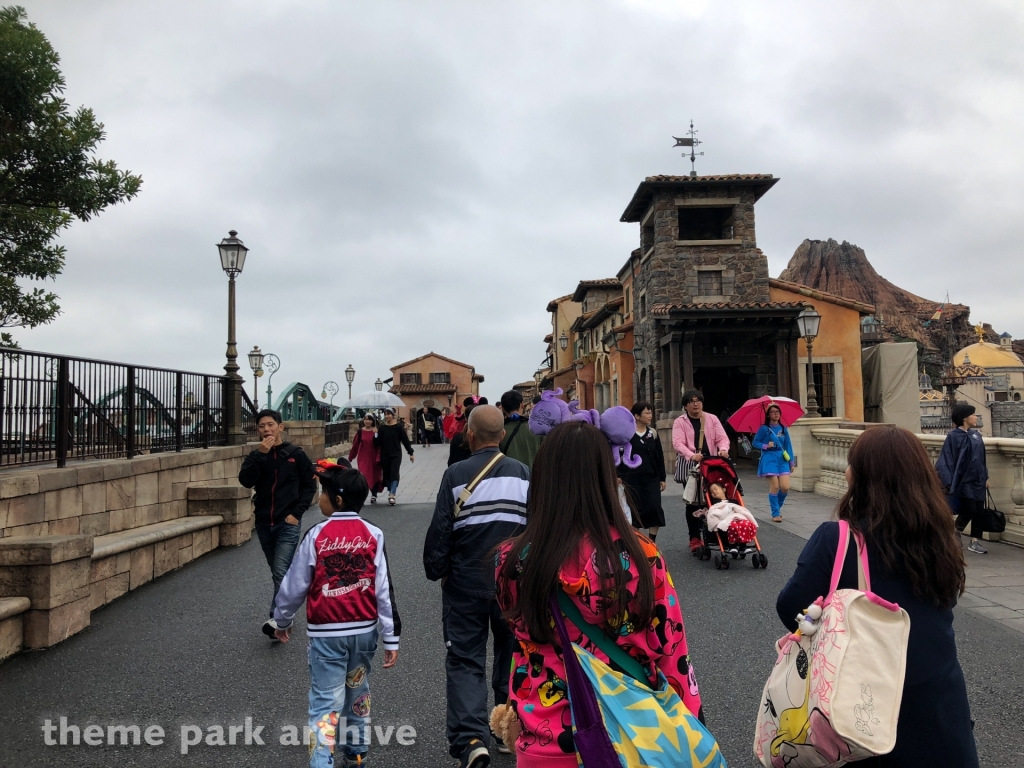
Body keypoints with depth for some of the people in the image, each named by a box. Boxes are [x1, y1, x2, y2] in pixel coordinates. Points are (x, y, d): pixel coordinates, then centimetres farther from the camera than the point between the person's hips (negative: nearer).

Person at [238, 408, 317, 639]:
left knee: (281, 573, -13)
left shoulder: (296, 454, -3)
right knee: (278, 572, 16)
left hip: (288, 524, -4)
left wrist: (297, 512, -9)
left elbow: (309, 485, 0)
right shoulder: (256, 456, 4)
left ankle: (277, 618, -13)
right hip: (264, 524, 4)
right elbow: (246, 481, -13)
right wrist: (261, 454, -20)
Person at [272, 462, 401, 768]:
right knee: (357, 694, 22)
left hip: (326, 633, -3)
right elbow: (384, 590, -5)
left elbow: (295, 585, -2)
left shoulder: (316, 536, -10)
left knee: (325, 702, 2)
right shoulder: (373, 535, -4)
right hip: (365, 630, 4)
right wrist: (391, 638, 1)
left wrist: (282, 620, 17)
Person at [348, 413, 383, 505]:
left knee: (374, 476, 9)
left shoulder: (376, 431, -4)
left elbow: (378, 444, -13)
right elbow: (355, 445, 5)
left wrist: (376, 433, -24)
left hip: (374, 457, 0)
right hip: (363, 458, 0)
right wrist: (350, 457, 10)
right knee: (364, 475, -12)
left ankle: (374, 495, 21)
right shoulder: (360, 431, -1)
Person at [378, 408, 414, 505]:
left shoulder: (398, 426, -4)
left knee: (394, 474, -10)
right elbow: (379, 442, 1)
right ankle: (390, 492, 23)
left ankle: (392, 495, -16)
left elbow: (405, 440, -1)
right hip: (385, 455, 3)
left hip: (396, 454, -3)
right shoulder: (381, 427, 2)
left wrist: (411, 453, 0)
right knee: (387, 474, 8)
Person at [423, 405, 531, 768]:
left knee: (465, 660, 7)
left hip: (465, 584, -2)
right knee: (513, 656, 19)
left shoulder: (456, 475, -11)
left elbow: (440, 531, -9)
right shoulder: (523, 473, -3)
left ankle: (471, 738, -5)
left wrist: (436, 571, 6)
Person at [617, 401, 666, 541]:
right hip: (633, 479, -3)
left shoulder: (653, 433, 8)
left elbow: (659, 457, 11)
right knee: (635, 509, 1)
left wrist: (662, 478, 8)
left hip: (652, 478, 3)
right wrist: (620, 477, -8)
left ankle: (651, 542, 6)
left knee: (655, 508, -6)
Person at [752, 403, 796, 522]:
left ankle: (778, 506, 23)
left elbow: (788, 445, 11)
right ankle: (775, 514, 4)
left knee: (785, 487, -6)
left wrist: (791, 462, 8)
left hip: (782, 459, 4)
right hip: (770, 459, -3)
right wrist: (766, 446, -15)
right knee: (775, 487, -8)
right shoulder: (764, 428, -1)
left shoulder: (783, 429, 10)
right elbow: (755, 442, 2)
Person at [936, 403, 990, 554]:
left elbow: (982, 458, 16)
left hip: (978, 479, 7)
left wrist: (985, 476, 13)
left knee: (979, 511, 4)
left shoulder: (976, 434, 9)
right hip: (964, 480, -6)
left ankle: (974, 542, 10)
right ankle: (956, 533, 16)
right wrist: (949, 482, -16)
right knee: (970, 510, -8)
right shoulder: (954, 436, -10)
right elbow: (946, 459, -12)